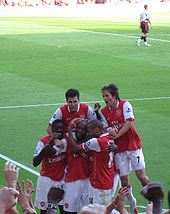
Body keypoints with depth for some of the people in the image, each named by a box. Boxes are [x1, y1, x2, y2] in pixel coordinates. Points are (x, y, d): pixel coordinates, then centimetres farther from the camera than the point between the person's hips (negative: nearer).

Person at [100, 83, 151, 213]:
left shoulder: (125, 105, -8)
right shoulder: (104, 112, 4)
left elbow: (129, 122, -18)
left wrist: (116, 134, -21)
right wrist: (109, 131, -21)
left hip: (133, 145, -4)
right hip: (119, 149, 4)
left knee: (141, 176, -6)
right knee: (124, 181, 3)